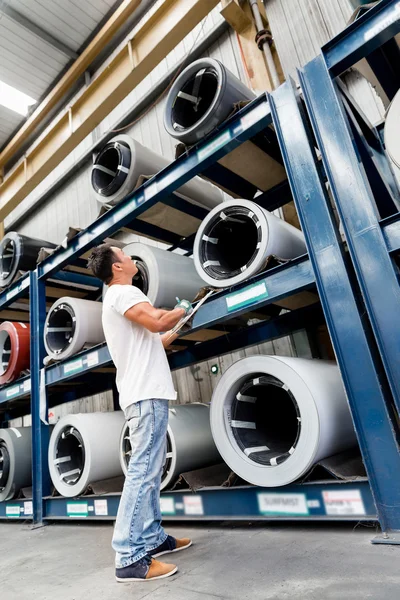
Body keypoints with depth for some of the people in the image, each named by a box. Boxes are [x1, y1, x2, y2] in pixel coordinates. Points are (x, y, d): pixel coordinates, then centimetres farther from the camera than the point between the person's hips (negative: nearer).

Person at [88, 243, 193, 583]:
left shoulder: (119, 298, 23)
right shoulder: (122, 292, -8)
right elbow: (156, 322, -25)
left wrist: (178, 326, 28)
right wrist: (182, 310, -5)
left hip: (146, 393, 11)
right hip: (146, 394, -11)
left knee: (150, 470, 14)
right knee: (143, 471, -10)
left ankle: (153, 539, 24)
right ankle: (130, 558, -5)